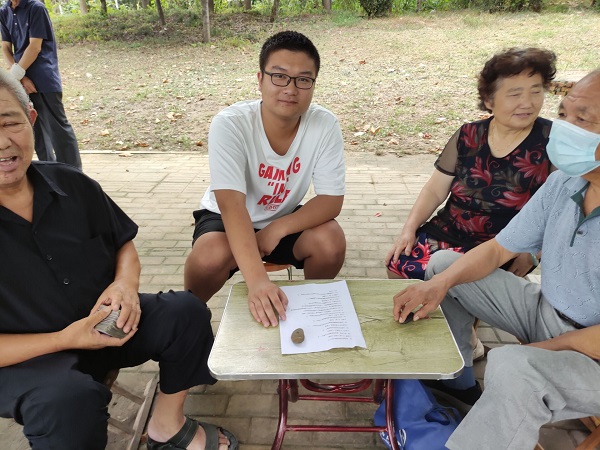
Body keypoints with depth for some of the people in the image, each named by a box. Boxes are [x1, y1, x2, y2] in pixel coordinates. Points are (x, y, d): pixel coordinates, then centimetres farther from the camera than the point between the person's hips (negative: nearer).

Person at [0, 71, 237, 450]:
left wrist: (125, 283, -13)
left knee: (187, 312, -12)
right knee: (73, 399, -34)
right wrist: (64, 340, -24)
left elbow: (124, 244, 9)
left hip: (105, 321, 5)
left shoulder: (71, 184, -4)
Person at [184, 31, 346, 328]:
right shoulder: (230, 124, -27)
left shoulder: (325, 125, -19)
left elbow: (332, 200, -16)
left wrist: (277, 229, -28)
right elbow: (232, 205, -36)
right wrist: (257, 280, -49)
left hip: (285, 219, 2)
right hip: (228, 218, -2)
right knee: (211, 256, -32)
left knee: (332, 242, -25)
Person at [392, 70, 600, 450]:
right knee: (443, 263, 6)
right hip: (544, 311, 7)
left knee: (513, 368, -39)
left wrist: (540, 349, -16)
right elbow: (499, 249, -1)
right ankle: (457, 381, 17)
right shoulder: (564, 182, -7)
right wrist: (440, 283, -16)